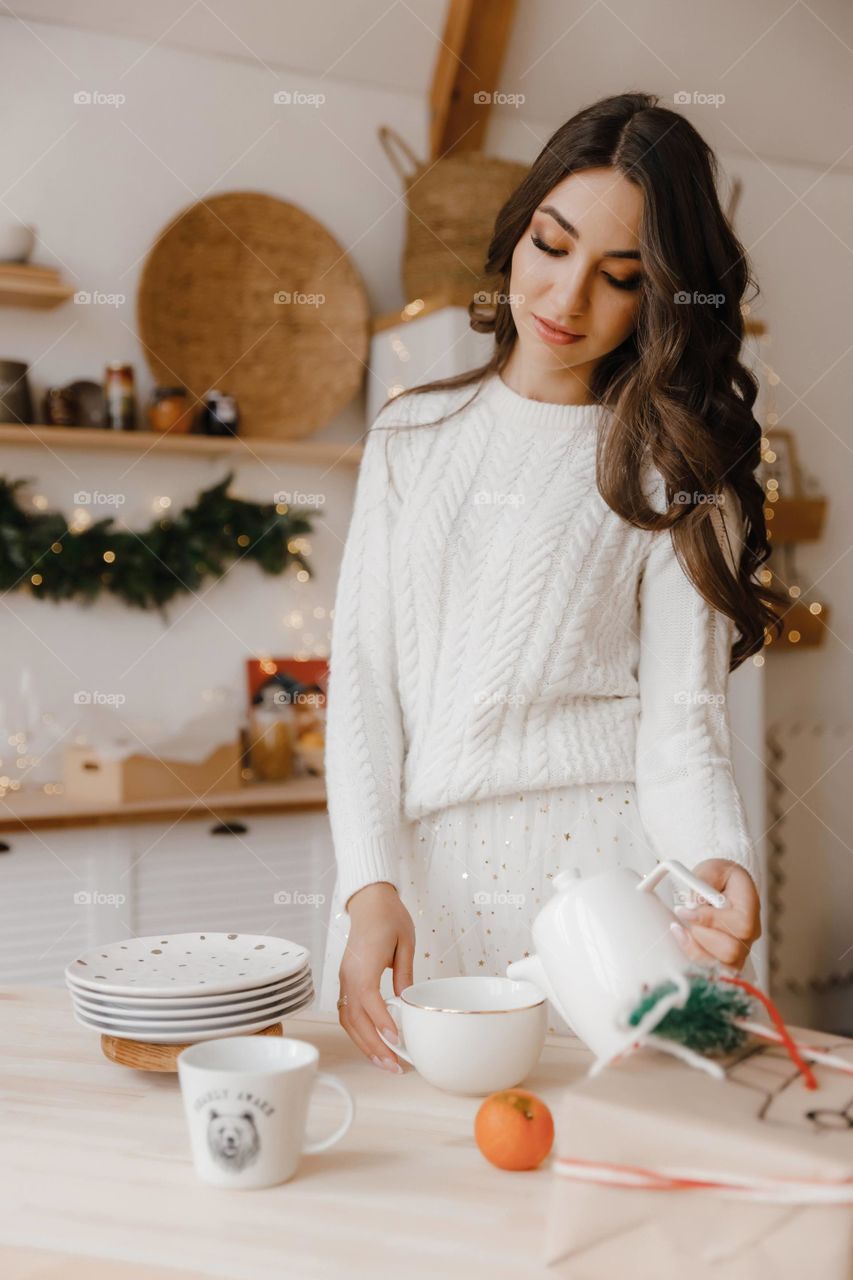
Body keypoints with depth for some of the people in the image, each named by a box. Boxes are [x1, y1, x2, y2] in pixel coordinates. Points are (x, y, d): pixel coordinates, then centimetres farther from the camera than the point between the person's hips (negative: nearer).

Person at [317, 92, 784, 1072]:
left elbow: (680, 720, -2)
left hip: (595, 875, -2)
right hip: (408, 877, 3)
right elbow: (361, 672, 5)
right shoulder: (410, 436, 12)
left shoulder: (674, 469, 4)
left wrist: (721, 863, -24)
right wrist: (370, 886, -8)